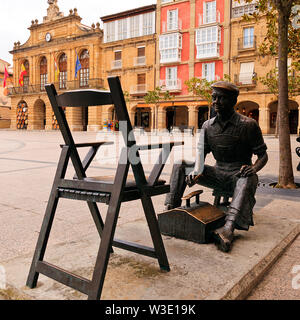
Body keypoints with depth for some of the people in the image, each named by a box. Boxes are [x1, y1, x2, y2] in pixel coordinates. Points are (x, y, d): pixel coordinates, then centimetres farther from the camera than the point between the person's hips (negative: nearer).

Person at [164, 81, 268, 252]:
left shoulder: (248, 125, -7)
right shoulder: (208, 126, 5)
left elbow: (263, 155, -4)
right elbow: (200, 151, 0)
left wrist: (254, 168, -28)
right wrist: (196, 169, -23)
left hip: (238, 174, -4)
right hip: (218, 173, 5)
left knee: (248, 178, -41)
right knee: (181, 165, -10)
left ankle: (229, 227, -59)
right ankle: (170, 209, -19)